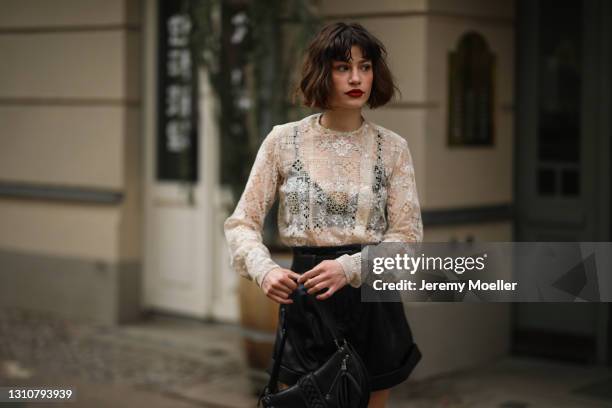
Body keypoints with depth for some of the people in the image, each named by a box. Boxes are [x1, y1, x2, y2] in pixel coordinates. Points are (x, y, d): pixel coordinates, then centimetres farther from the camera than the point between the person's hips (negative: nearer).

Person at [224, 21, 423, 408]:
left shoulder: (393, 148, 0)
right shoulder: (283, 141, -2)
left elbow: (409, 235, -4)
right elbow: (242, 223, -1)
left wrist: (349, 267, -20)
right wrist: (265, 270, -20)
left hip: (372, 306, 1)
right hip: (306, 303, -1)